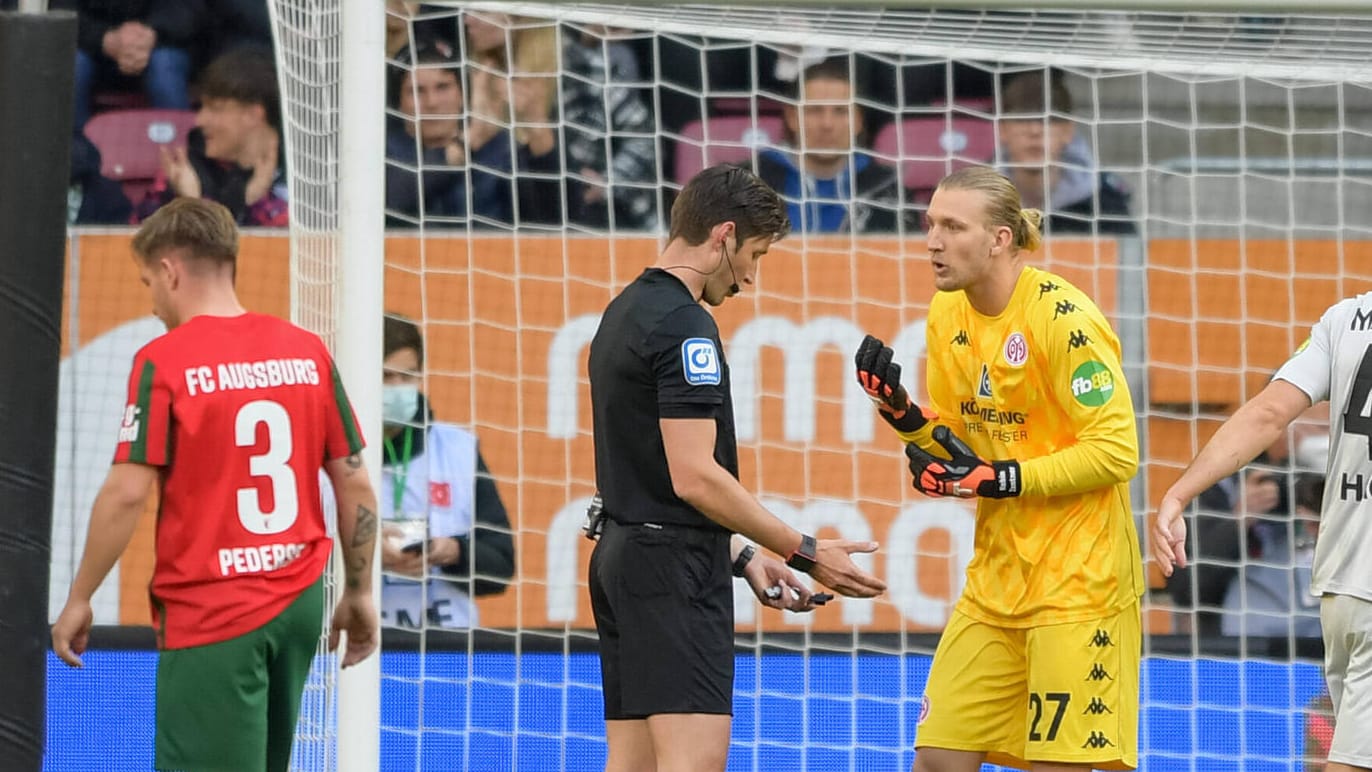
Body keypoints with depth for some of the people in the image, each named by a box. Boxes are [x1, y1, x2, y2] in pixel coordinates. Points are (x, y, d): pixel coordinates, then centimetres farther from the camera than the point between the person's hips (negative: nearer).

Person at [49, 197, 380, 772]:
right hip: (299, 602, 6)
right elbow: (355, 483, 7)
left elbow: (127, 493, -12)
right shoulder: (307, 353, 5)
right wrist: (359, 594, 16)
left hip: (211, 613, -6)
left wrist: (79, 599, -3)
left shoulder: (163, 362, -9)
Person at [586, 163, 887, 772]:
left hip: (622, 554, 10)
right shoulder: (684, 326, -14)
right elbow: (694, 476, -20)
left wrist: (740, 555, 19)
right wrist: (805, 552, -14)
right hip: (674, 568, -10)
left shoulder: (625, 313, 16)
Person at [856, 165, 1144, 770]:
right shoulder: (947, 315, 8)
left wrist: (997, 479, -21)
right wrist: (899, 409, -5)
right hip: (995, 578, 8)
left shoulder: (1060, 318, -16)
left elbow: (1116, 451, -18)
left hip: (1077, 579, -8)